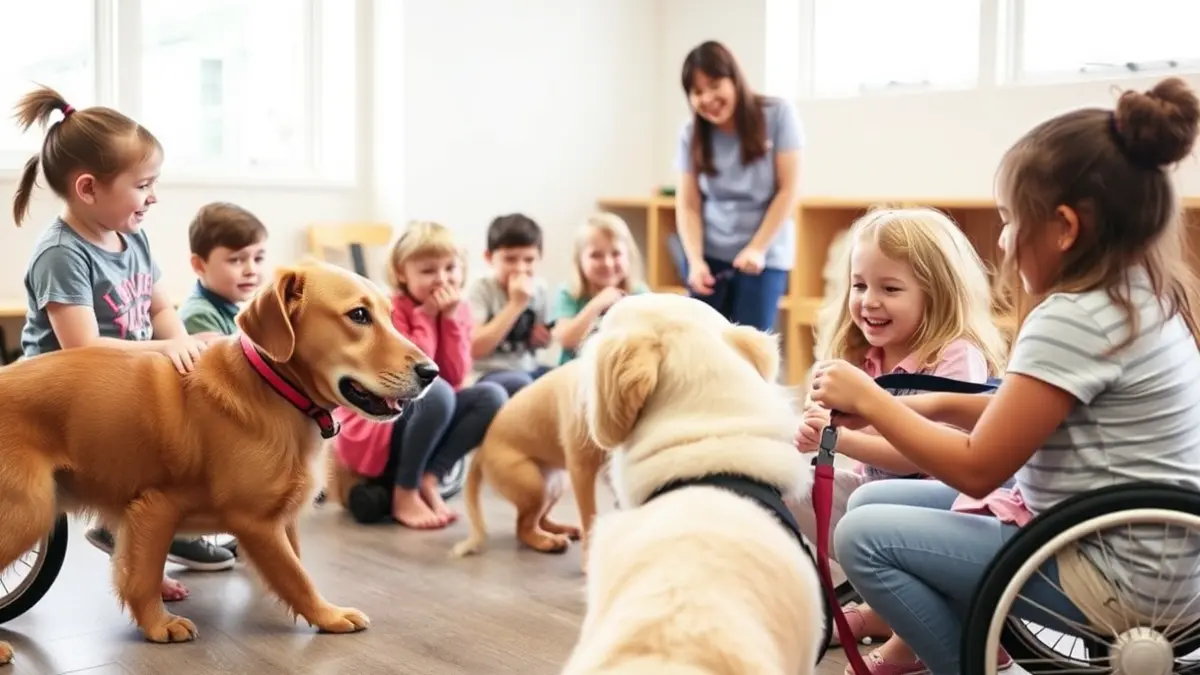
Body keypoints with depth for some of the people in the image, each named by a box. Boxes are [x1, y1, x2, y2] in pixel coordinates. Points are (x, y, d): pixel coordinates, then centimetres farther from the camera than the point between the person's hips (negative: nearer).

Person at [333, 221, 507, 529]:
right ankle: (404, 495, -20)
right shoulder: (388, 310, -15)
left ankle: (428, 480, -15)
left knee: (492, 396, -15)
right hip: (370, 426, -6)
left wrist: (450, 318, -15)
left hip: (424, 417, 6)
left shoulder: (458, 309, 3)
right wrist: (427, 316, -20)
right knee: (436, 392, -35)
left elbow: (456, 377, -8)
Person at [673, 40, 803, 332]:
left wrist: (757, 248, -13)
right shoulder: (692, 133, 0)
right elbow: (687, 205, -2)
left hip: (766, 255, -2)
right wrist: (695, 260, -16)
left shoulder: (778, 115, -8)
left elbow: (789, 190, -8)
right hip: (709, 253, 2)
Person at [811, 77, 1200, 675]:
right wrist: (941, 405, 4)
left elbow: (978, 469, -19)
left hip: (1120, 577, -10)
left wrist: (868, 399, -8)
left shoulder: (1074, 319, -23)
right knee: (873, 500, 10)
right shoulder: (1150, 296, 5)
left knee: (862, 536, -9)